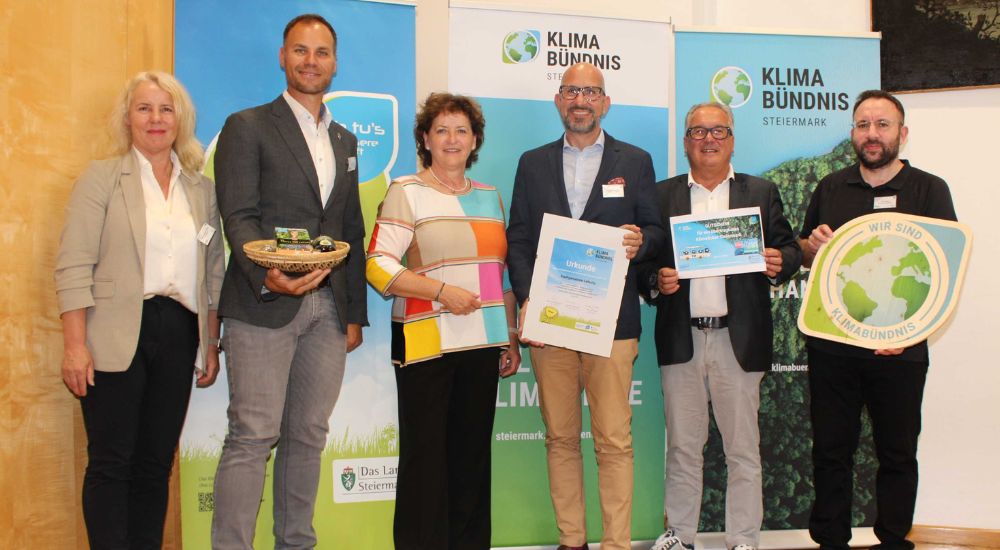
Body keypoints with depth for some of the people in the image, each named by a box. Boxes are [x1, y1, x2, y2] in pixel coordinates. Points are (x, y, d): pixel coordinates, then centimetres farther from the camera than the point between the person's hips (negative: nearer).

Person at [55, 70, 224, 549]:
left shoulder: (202, 189, 13)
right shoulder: (102, 177, 2)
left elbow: (213, 274, 15)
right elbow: (73, 267, -5)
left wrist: (212, 344, 11)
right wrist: (75, 345, -12)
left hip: (179, 336, 4)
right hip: (118, 338, -4)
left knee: (156, 462, 8)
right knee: (111, 463, -1)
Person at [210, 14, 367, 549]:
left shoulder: (345, 141, 19)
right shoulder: (247, 127, 1)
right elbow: (238, 217, -9)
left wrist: (356, 313, 15)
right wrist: (268, 276, -27)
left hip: (329, 310, 6)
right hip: (264, 306, -5)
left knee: (308, 437, 10)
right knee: (252, 438, -7)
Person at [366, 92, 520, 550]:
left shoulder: (489, 196, 16)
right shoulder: (407, 192, -1)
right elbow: (378, 265, -10)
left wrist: (511, 337, 16)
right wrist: (441, 292, -18)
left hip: (484, 342, 5)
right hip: (426, 343, -5)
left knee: (473, 452, 8)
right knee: (425, 454, -1)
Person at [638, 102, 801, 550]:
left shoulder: (761, 193, 10)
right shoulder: (662, 195, 9)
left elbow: (789, 250, 6)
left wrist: (779, 263, -15)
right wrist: (656, 280, -15)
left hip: (739, 340, 0)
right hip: (681, 340, 1)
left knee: (743, 449, 5)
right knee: (681, 446, 9)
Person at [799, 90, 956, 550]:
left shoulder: (929, 191, 2)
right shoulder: (830, 188, 10)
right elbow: (803, 253, 18)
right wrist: (814, 245, -7)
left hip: (899, 350, -2)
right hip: (831, 345, 2)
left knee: (898, 454, 7)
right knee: (830, 450, 7)